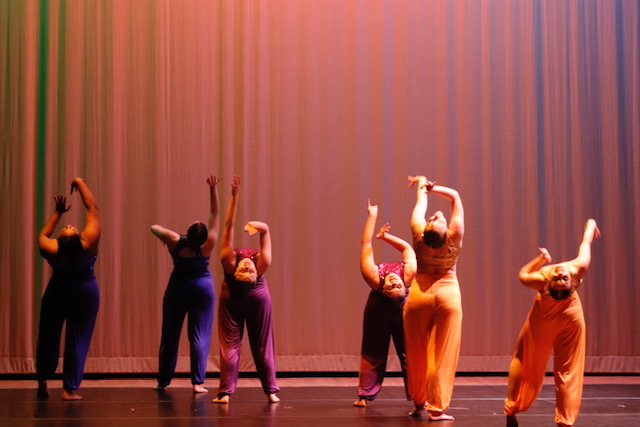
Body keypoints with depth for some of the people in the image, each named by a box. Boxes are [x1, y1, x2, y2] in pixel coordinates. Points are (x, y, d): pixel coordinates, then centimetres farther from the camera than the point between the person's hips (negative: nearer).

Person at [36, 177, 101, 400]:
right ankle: (69, 389, -2)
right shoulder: (89, 244, -26)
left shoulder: (52, 251, -24)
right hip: (86, 292, 0)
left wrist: (58, 212, 4)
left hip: (58, 292, 1)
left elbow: (42, 235, 1)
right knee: (78, 339, 2)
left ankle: (42, 382, 20)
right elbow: (93, 208, -17)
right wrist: (80, 183, -10)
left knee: (48, 336, 15)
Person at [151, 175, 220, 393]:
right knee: (199, 336, -2)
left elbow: (154, 227, -6)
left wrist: (165, 234, 8)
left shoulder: (176, 243, -18)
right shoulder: (207, 246, -19)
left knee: (170, 336, 9)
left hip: (177, 288, 2)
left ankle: (163, 382, 14)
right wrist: (213, 189, -21)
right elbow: (214, 214, -19)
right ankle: (197, 382, -10)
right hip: (202, 288, -1)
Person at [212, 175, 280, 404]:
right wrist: (259, 226, -40)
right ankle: (271, 392, 6)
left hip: (231, 298, -1)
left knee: (230, 344, 2)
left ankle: (225, 392, -5)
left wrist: (234, 196, -26)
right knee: (262, 345, 7)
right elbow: (267, 230, -18)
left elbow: (228, 225, -26)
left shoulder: (230, 262, -29)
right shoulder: (262, 265, -27)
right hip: (258, 297, 1)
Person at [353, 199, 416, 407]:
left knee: (373, 355, 10)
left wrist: (372, 216, -24)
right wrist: (386, 236, -19)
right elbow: (407, 247, -19)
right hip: (401, 312, 0)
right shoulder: (408, 276, -34)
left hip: (378, 309, 0)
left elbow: (366, 245, -28)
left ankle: (365, 395, 9)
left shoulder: (375, 279, -34)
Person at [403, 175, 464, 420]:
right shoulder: (454, 239, -15)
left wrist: (422, 186, 21)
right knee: (442, 355, -2)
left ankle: (419, 404, 17)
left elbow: (421, 203, 6)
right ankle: (437, 408, -4)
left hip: (419, 295, 2)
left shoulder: (419, 236, -13)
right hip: (447, 294, -2)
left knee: (417, 354, 9)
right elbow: (455, 196, -7)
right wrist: (432, 187, -4)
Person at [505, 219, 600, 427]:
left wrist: (541, 258, -18)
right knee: (568, 370, 7)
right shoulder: (577, 269, -33)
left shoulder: (542, 279, -33)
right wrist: (591, 224, 5)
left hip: (542, 321, 0)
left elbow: (522, 274, -8)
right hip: (570, 319, 1)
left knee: (525, 361, 15)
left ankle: (512, 410, 19)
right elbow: (585, 245, -12)